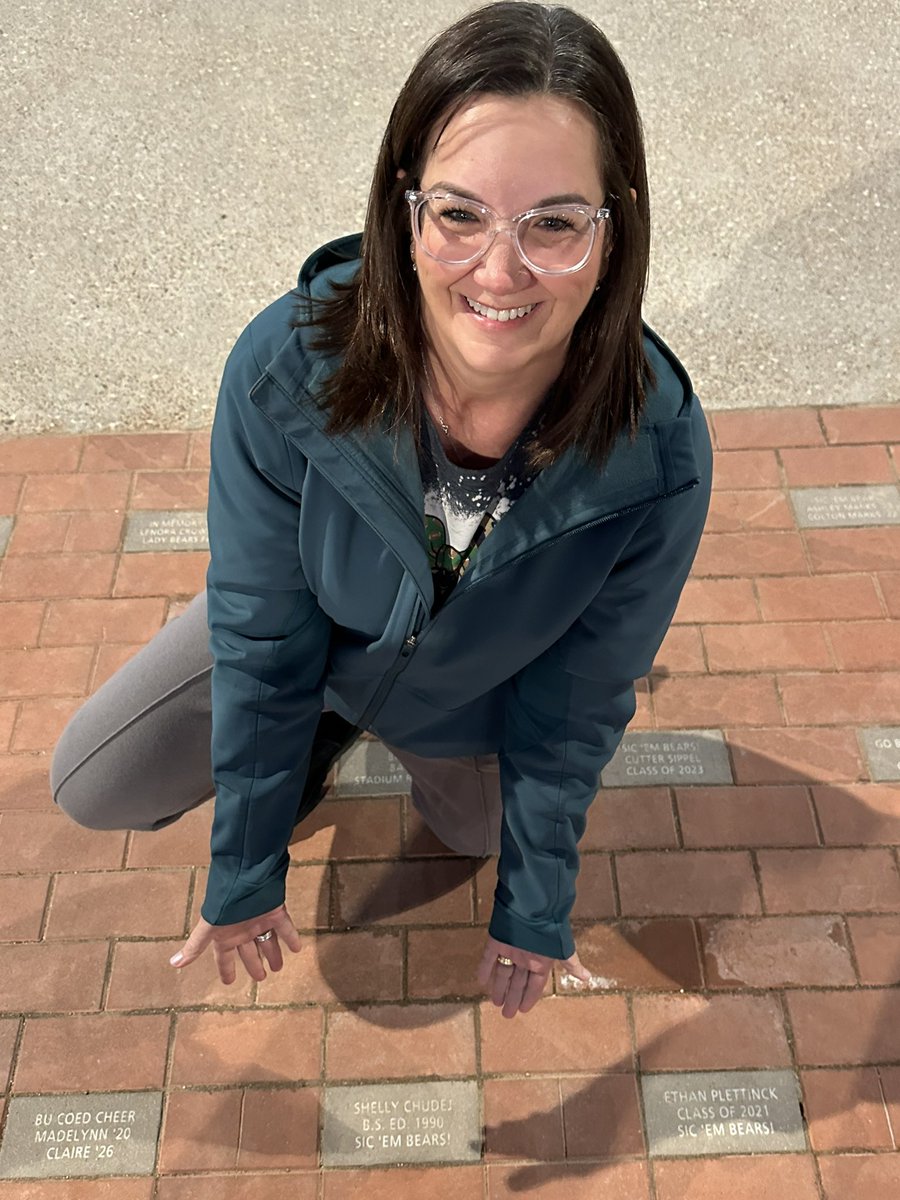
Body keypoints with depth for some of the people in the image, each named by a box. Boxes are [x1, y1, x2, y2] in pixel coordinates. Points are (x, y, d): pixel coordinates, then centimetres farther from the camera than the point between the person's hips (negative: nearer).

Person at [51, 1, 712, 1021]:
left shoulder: (659, 457, -36)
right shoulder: (284, 369, -37)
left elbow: (576, 705, -21)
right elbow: (261, 638, -24)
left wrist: (534, 912, -9)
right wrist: (245, 875, -14)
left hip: (467, 698, 1)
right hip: (313, 641, 0)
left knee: (479, 832, 27)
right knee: (90, 789, 3)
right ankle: (322, 740, 24)